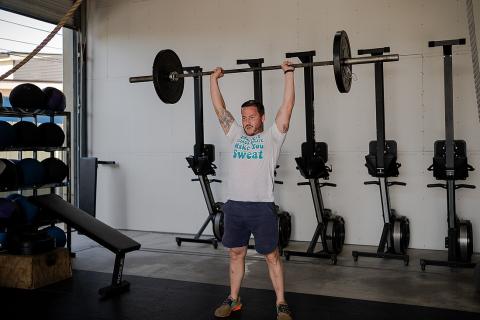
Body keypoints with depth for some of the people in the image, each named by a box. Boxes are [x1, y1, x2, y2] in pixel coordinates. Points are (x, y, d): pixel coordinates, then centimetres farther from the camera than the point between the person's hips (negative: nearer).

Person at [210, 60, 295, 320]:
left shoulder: (272, 137, 2)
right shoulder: (236, 135, 13)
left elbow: (287, 106, -5)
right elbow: (219, 109, 15)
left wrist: (288, 74, -5)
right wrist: (214, 79, 15)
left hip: (261, 207, -4)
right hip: (234, 206, 5)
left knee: (271, 256, 6)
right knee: (235, 253, 15)